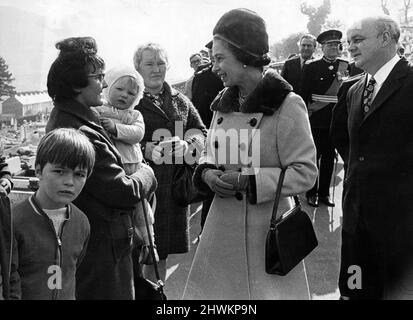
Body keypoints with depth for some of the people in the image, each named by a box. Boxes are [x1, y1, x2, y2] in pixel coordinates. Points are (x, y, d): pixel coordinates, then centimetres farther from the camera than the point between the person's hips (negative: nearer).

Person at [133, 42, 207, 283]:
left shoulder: (180, 101, 15)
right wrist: (148, 149, -23)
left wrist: (188, 145, -8)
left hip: (174, 185, 5)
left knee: (161, 252, 15)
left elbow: (201, 131, 14)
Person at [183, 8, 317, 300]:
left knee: (266, 290, 5)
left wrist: (249, 181, -20)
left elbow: (305, 172, -13)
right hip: (222, 229, 6)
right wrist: (207, 173, -5)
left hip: (267, 231, -5)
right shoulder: (224, 104, 8)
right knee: (212, 290, 12)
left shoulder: (287, 105, -12)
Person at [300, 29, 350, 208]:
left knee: (329, 157, 9)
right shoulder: (311, 67, -1)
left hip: (336, 119, 3)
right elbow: (304, 94, -1)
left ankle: (324, 193, 20)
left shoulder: (345, 66, 7)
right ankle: (312, 193, 13)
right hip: (316, 119, -3)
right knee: (314, 156, 2)